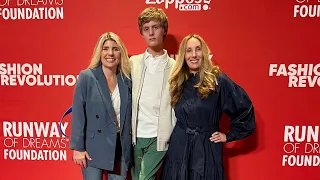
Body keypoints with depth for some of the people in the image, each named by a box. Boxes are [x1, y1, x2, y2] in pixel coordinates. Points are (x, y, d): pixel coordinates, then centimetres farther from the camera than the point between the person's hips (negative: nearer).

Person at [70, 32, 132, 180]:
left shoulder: (127, 80, 2)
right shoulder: (86, 77, -8)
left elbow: (129, 115, 8)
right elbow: (78, 114, -9)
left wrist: (129, 146, 7)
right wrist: (78, 148, -11)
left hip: (120, 147, 4)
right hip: (94, 147, -3)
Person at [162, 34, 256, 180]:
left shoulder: (218, 80, -9)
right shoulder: (178, 82, 5)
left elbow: (245, 108, -6)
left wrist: (229, 136, -3)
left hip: (206, 149, -3)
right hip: (179, 148, 4)